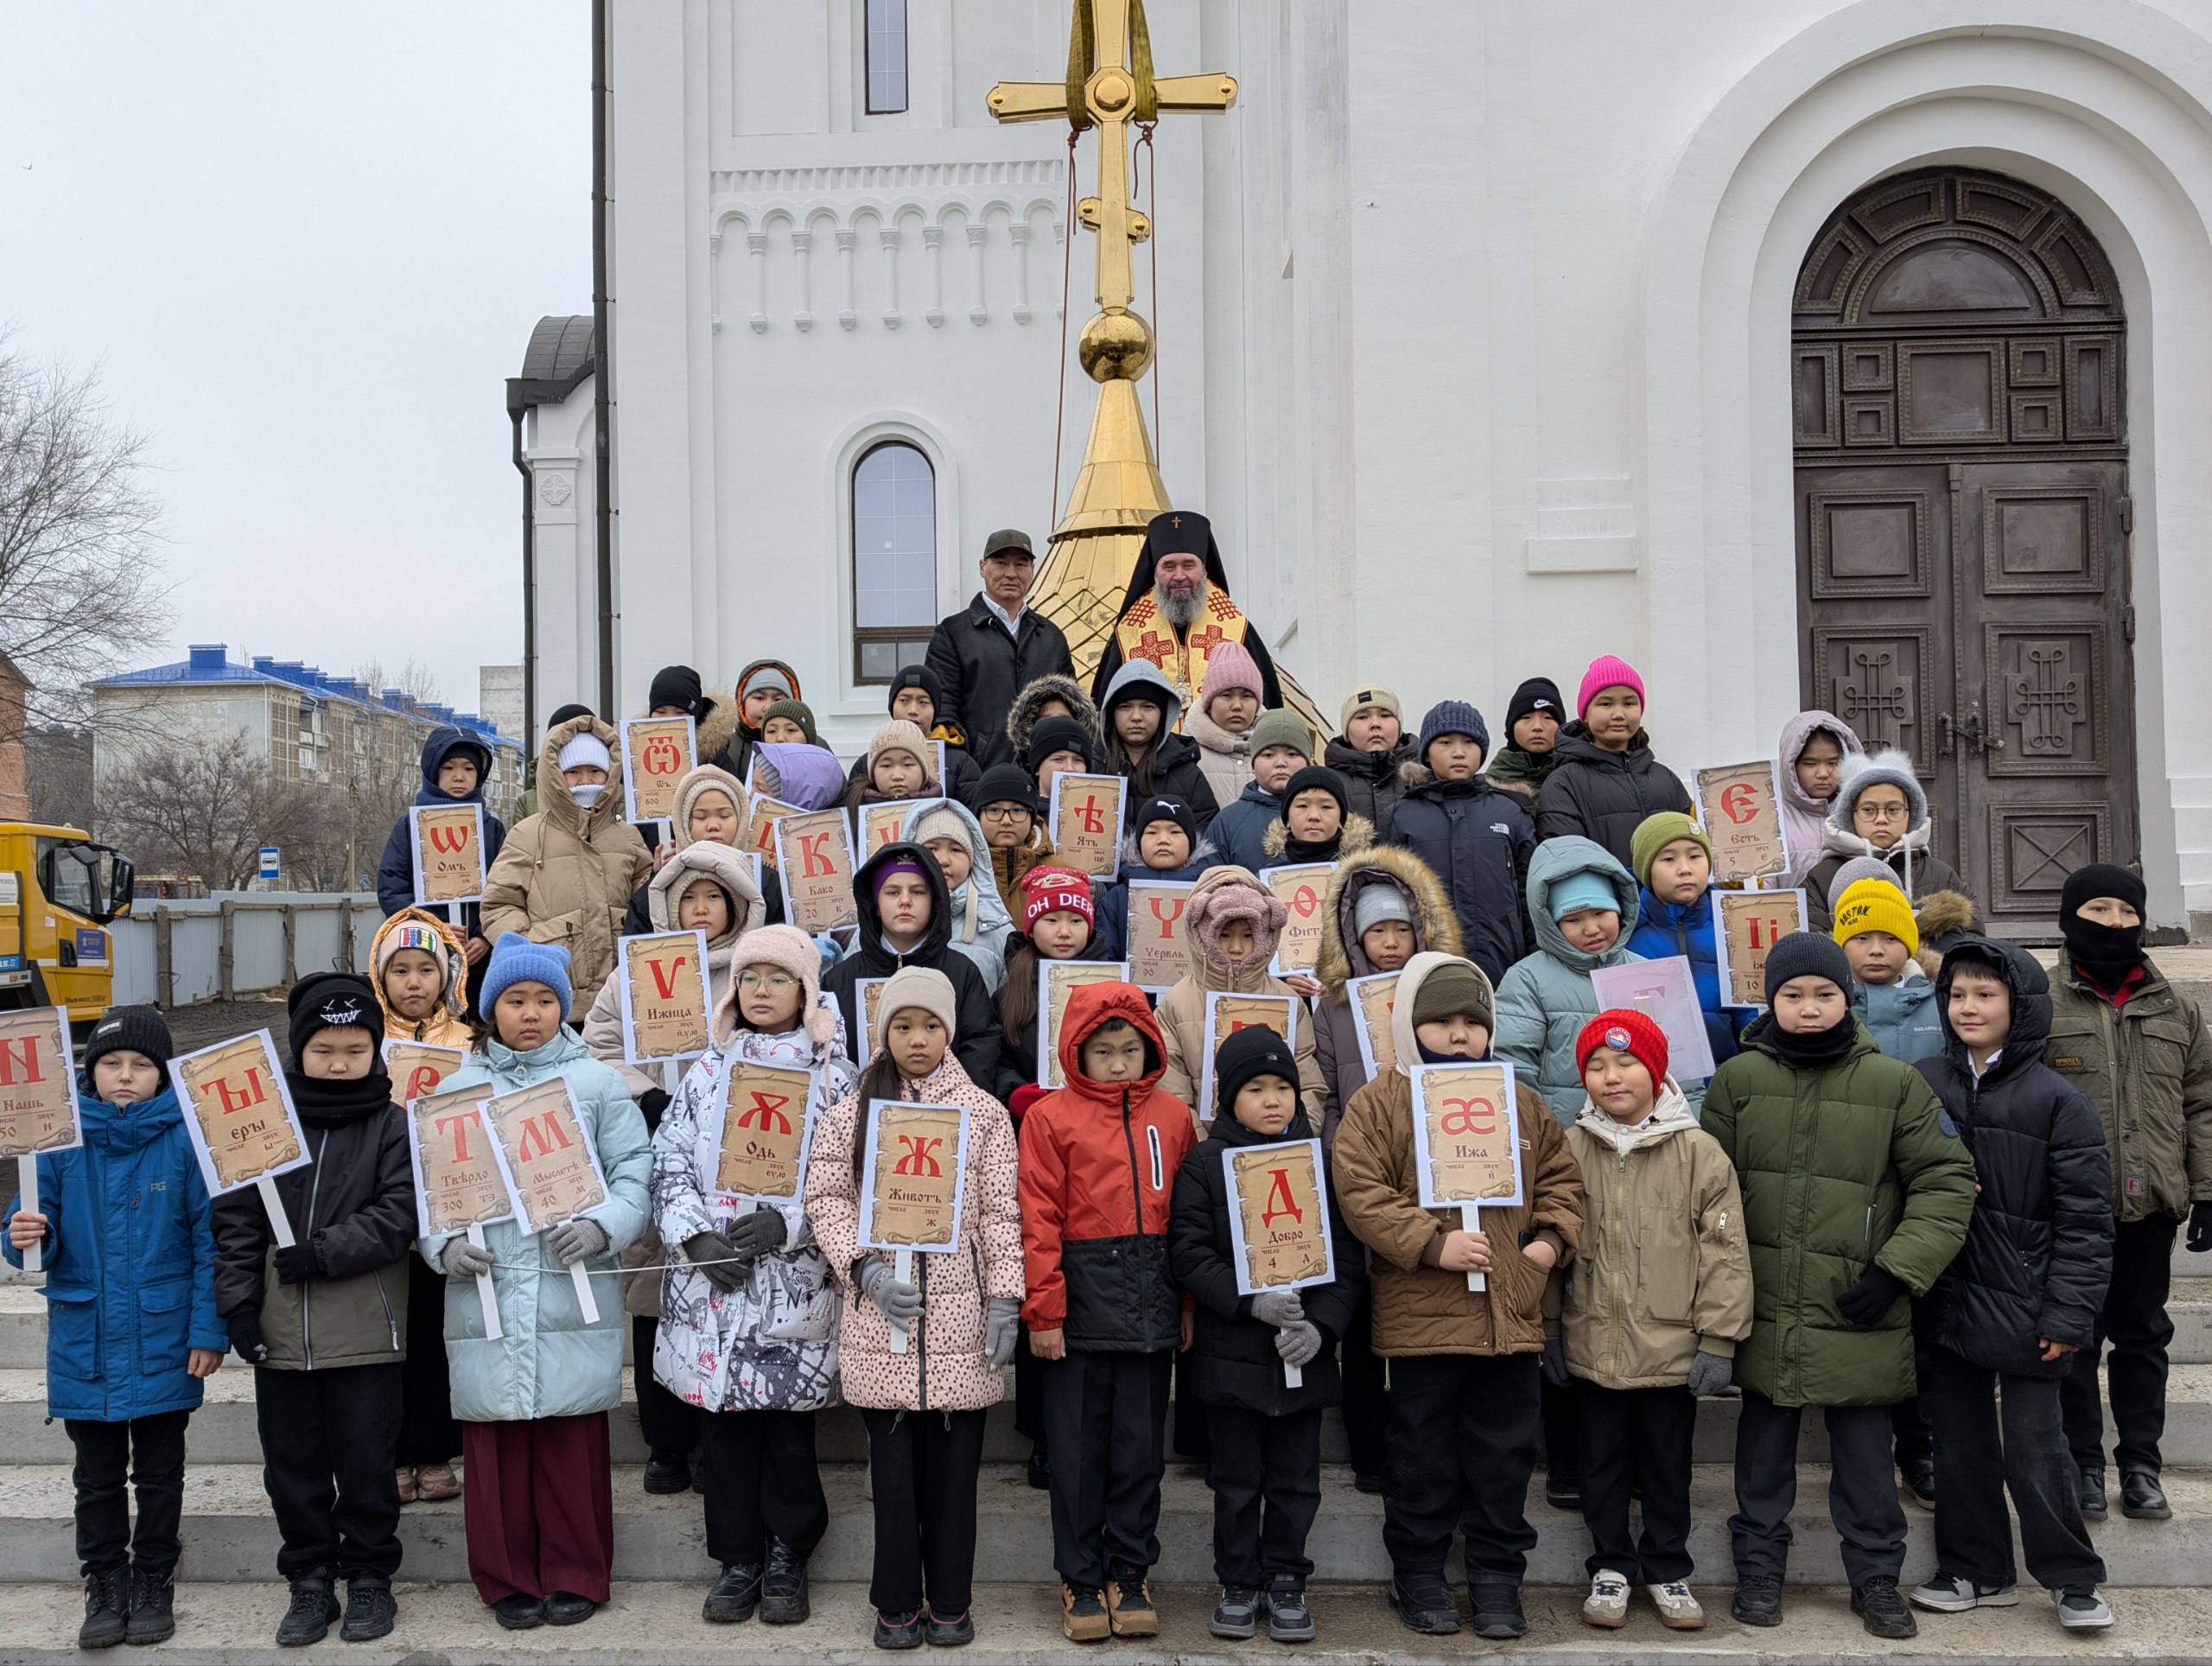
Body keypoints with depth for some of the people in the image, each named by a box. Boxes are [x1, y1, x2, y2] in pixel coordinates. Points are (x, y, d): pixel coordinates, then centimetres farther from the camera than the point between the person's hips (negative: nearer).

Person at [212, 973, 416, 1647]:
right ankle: (309, 1581, 27)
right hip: (280, 1333, 3)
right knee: (292, 1464, 12)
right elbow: (236, 1218, 4)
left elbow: (400, 1214, -10)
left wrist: (321, 1253, -16)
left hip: (364, 1332, -3)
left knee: (366, 1463, 7)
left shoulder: (393, 1125, -3)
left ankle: (370, 1577, 23)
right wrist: (238, 1301, -3)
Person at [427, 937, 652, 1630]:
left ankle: (574, 1577, 19)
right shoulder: (458, 1088, 11)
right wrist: (444, 1243, -9)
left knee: (573, 1440, 4)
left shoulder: (596, 1082, 5)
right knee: (496, 1441, 5)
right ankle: (508, 1580, 21)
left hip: (574, 1293, -1)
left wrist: (602, 1226, -15)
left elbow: (635, 1172, 1)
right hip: (486, 1294, 2)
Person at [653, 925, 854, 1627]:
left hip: (796, 1280, -2)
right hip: (710, 1280, 2)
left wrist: (787, 1223, -16)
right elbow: (668, 1164, 4)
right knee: (721, 1419, 6)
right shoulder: (707, 1073, 10)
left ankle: (787, 1560, 19)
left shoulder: (832, 1077, 2)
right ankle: (740, 1561, 19)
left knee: (789, 1420, 3)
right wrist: (697, 1236, -10)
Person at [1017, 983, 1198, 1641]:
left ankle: (1130, 1571, 24)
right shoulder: (1051, 1117, -2)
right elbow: (1040, 1221, -6)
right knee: (1078, 1447, 7)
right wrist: (1043, 1310, -9)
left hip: (1150, 1302, 2)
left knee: (1141, 1445, 10)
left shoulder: (1173, 1116, 6)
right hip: (1081, 1299, -2)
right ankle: (1080, 1578, 20)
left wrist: (1190, 1303, 6)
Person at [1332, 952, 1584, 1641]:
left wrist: (1552, 1238, 1)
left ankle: (1498, 1577, 24)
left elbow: (1560, 1178, 17)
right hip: (1421, 1318, -4)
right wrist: (1433, 1244, -18)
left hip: (1512, 1317, 4)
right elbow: (1361, 1193, -12)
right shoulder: (1378, 1103, -4)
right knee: (1424, 1458, 8)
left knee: (1504, 1456, 11)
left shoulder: (1521, 1102, 11)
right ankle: (1419, 1576, 23)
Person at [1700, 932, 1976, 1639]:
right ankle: (1759, 1568, 30)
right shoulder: (1738, 1079, 0)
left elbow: (1946, 1183, -2)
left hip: (1860, 1315, -1)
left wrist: (1896, 1269, -10)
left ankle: (1876, 1576, 28)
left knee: (1865, 1452, 10)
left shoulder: (1895, 1084, -3)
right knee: (1764, 1447, 15)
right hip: (1763, 1313, 1)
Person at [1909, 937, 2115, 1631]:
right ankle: (1975, 1569, 27)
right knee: (1962, 1443, 13)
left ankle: (2074, 1579, 21)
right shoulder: (1923, 1085, 3)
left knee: (2035, 1448, 3)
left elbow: (2085, 1218, -7)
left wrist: (2069, 1313, -11)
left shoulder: (2057, 1100, -7)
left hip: (2022, 1307, -4)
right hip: (1944, 1303, 4)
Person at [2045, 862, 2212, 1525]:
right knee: (2075, 1342, 7)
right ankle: (2084, 1463, 21)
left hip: (2151, 1206, 3)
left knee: (2143, 1338, 13)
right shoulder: (2039, 1008, -4)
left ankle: (2141, 1466, 25)